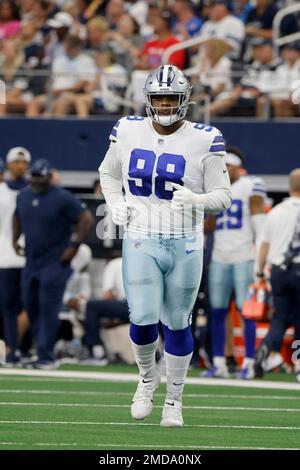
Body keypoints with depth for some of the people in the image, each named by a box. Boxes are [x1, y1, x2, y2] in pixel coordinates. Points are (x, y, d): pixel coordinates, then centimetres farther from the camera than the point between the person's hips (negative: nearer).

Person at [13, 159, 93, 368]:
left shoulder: (62, 198, -10)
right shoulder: (23, 196, 10)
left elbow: (86, 219, -11)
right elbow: (18, 218, 28)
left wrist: (74, 246, -15)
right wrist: (15, 239, 15)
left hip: (54, 263, -7)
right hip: (31, 262, 7)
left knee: (48, 309, -12)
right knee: (31, 306, 9)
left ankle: (45, 356, -11)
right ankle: (43, 349, 20)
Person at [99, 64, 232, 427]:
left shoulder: (203, 141, -7)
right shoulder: (128, 132, 2)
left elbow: (222, 196, -2)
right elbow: (108, 173, 21)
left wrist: (195, 199, -23)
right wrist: (114, 204, 3)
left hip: (184, 246, -1)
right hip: (140, 243, 1)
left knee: (177, 324, 7)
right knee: (143, 319, -10)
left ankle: (174, 400, 23)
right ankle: (147, 378, 20)